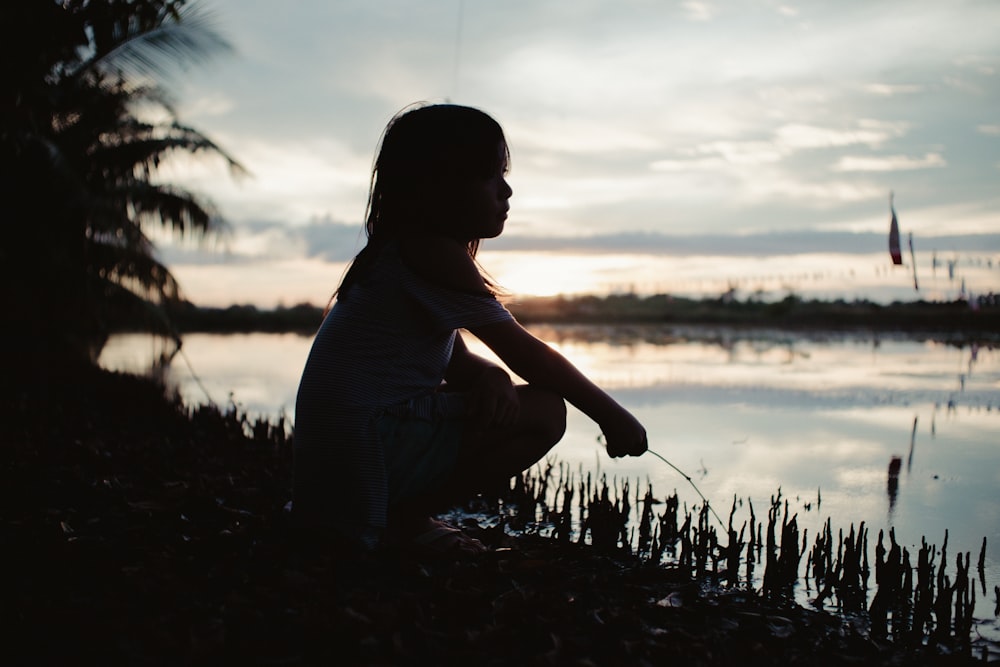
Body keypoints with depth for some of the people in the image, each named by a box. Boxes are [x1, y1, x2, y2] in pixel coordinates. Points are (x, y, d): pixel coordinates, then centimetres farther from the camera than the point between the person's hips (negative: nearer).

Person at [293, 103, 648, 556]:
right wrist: (611, 415, -1)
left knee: (497, 398, 24)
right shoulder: (434, 251, -13)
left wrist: (491, 377, -7)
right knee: (545, 411, -9)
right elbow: (524, 352, -11)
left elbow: (458, 363, 17)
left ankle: (402, 516, 14)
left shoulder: (400, 249, 17)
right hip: (367, 450, -10)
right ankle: (402, 522, -6)